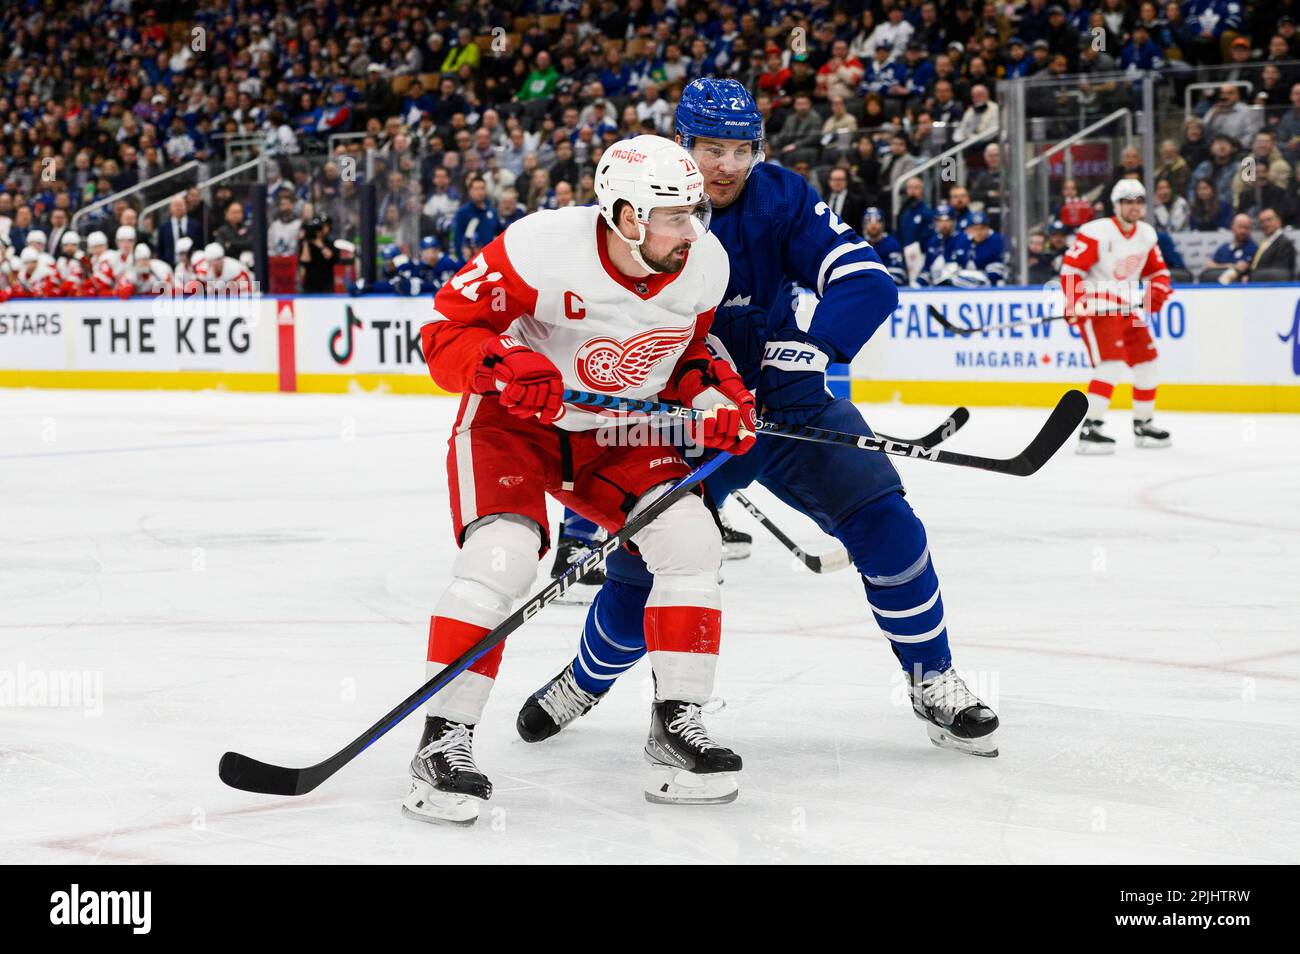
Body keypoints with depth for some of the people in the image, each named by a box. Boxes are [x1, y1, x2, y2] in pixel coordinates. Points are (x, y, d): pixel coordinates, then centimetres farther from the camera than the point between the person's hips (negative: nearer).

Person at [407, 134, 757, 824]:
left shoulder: (705, 264, -12)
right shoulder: (540, 247, -28)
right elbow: (445, 328, -20)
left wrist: (715, 395, -10)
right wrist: (503, 364, -39)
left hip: (619, 432, 5)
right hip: (514, 418, -5)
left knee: (688, 539, -13)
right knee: (500, 556, -25)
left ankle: (677, 725, 0)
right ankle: (443, 742, -15)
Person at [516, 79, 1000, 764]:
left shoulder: (781, 200, -10)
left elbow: (867, 282, -19)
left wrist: (811, 348, -36)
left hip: (786, 401, 1)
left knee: (884, 524, -15)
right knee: (639, 571, -4)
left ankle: (935, 686, 1)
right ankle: (585, 683, 27)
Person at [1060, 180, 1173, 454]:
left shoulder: (1147, 235, 7)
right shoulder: (1096, 232, -16)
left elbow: (1157, 269, 19)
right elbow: (1071, 269, -17)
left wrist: (1158, 290, -2)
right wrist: (1075, 303, -27)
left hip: (1127, 306, 8)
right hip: (1096, 304, -8)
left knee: (1146, 362, 10)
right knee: (1111, 364, -23)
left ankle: (1143, 425, 28)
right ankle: (1090, 429, -24)